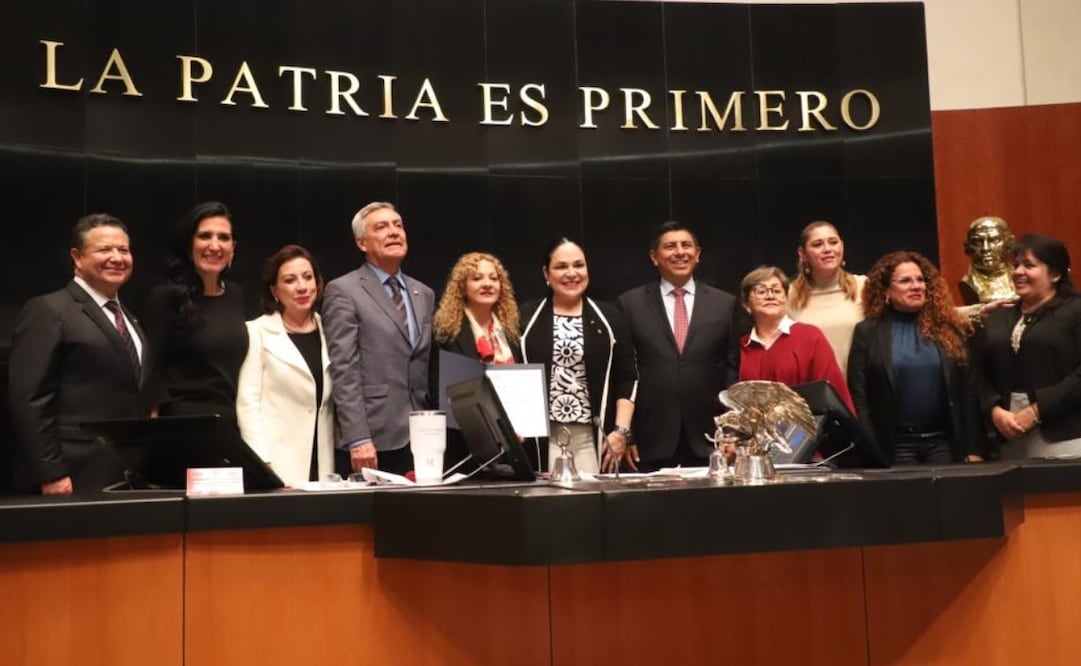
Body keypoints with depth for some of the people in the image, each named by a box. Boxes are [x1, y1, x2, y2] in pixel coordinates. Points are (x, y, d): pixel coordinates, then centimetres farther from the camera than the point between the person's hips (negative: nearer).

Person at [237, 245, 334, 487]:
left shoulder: (328, 331, 12)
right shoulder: (258, 332, 1)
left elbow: (333, 402, 12)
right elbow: (248, 402, -4)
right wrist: (261, 463, -13)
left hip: (322, 464, 4)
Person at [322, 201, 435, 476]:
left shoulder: (423, 294, 17)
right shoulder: (343, 291, -2)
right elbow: (344, 371, -10)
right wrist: (357, 439, -17)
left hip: (421, 438, 5)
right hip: (375, 438, -5)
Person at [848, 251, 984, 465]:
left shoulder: (949, 329, 6)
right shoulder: (868, 332, 1)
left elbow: (967, 392, 6)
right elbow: (858, 396, -2)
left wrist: (973, 449, 1)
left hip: (945, 442, 2)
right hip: (895, 445, -2)